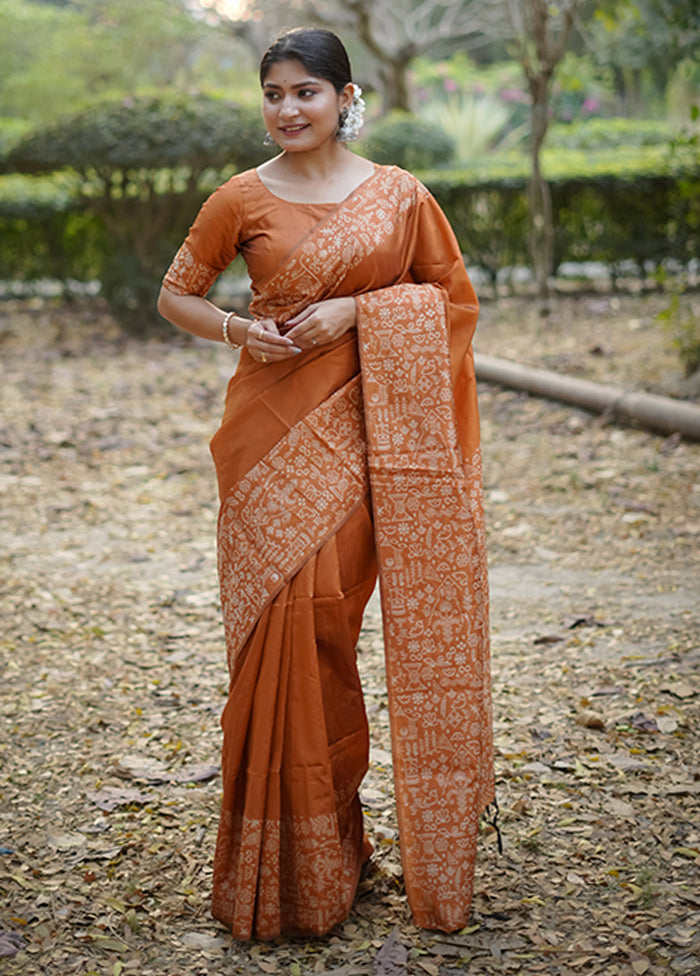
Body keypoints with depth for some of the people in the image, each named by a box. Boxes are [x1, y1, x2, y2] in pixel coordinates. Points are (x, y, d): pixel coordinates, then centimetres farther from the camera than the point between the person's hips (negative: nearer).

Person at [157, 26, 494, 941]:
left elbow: (453, 295, 9)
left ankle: (332, 827, 20)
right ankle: (291, 858, 11)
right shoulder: (243, 198, 4)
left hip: (367, 425, 0)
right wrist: (237, 328, -9)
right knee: (287, 618, -4)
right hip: (276, 427, 0)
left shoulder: (399, 194, 5)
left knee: (326, 617, 1)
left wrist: (356, 310, -6)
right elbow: (176, 294, 12)